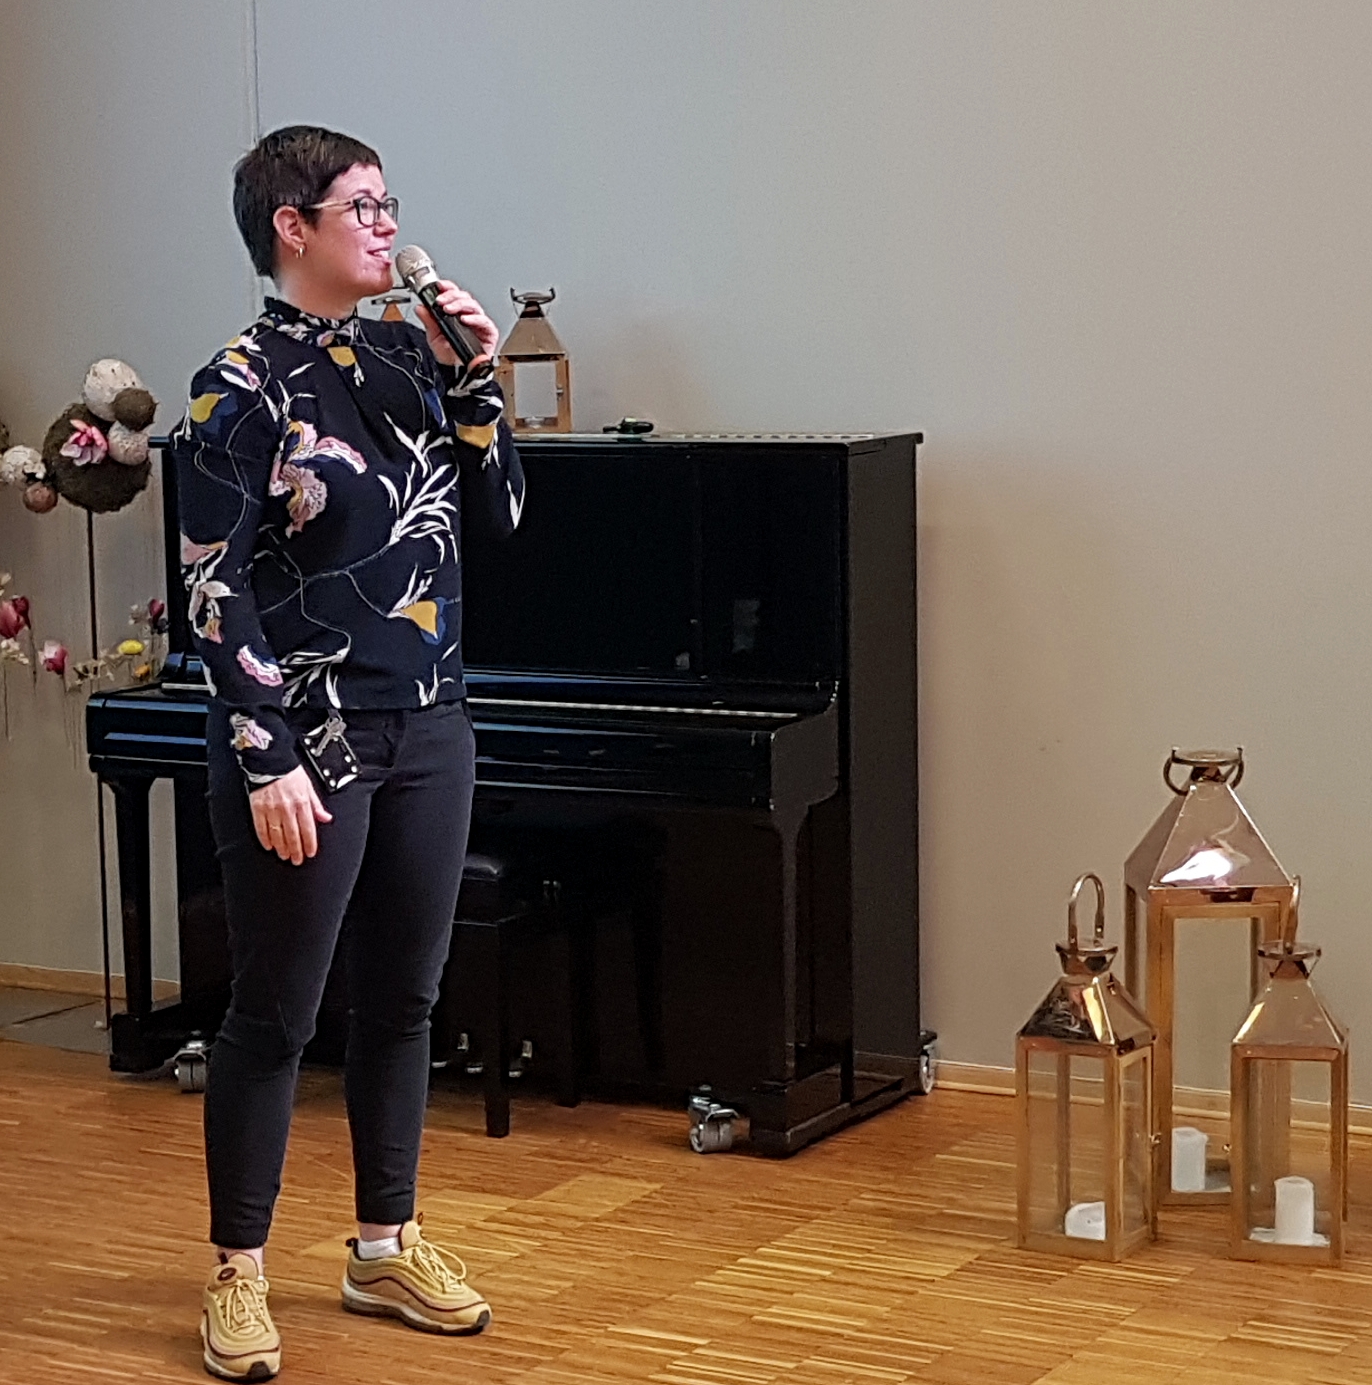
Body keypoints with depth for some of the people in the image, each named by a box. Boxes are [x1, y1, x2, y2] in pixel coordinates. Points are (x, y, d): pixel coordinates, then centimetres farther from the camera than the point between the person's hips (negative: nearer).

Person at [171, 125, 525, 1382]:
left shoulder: (408, 358, 8)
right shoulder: (244, 387, -10)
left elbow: (497, 512, 11)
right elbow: (216, 594, -13)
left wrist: (473, 379, -2)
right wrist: (268, 763, -17)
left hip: (427, 733, 6)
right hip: (310, 742, -6)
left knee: (402, 1001, 14)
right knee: (275, 1016, 2)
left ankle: (387, 1247, 28)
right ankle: (238, 1274, 14)